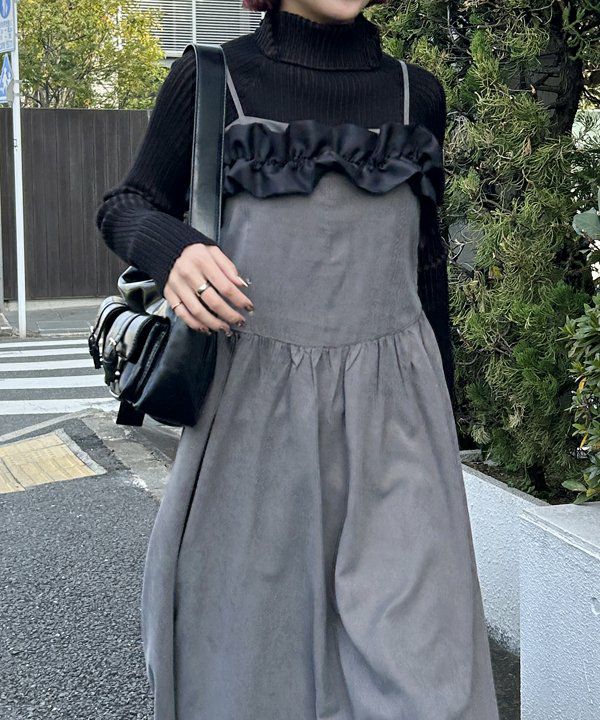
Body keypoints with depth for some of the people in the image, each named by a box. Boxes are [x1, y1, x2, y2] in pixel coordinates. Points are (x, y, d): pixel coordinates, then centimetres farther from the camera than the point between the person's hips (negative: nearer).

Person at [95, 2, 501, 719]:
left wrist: (443, 410, 19)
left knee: (418, 659, -4)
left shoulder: (415, 93, 8)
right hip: (255, 405, -1)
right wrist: (172, 249, -18)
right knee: (244, 624, 10)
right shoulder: (211, 78, 0)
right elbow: (126, 206, 7)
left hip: (390, 415, 2)